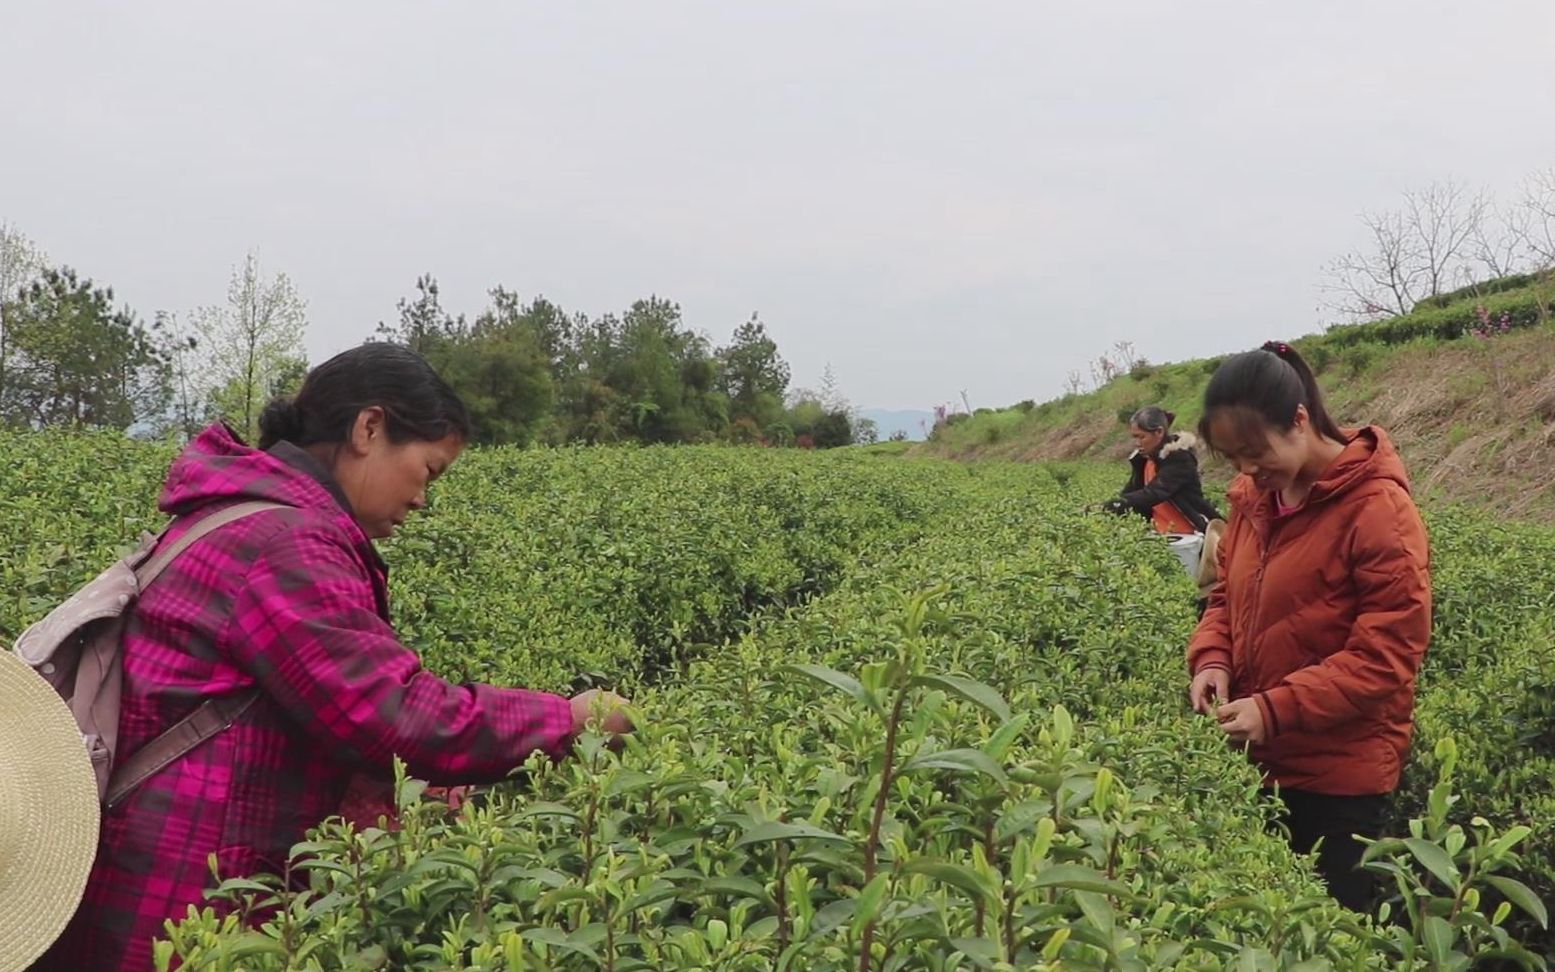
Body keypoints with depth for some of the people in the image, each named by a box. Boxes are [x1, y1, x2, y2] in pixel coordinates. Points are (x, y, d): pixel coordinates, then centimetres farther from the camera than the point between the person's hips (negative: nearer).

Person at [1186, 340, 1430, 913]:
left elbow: (1387, 654, -18)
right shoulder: (1253, 494, 4)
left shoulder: (1378, 508, -17)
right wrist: (1212, 660, -5)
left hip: (1341, 772, -6)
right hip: (1259, 759, 6)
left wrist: (1276, 709, -24)